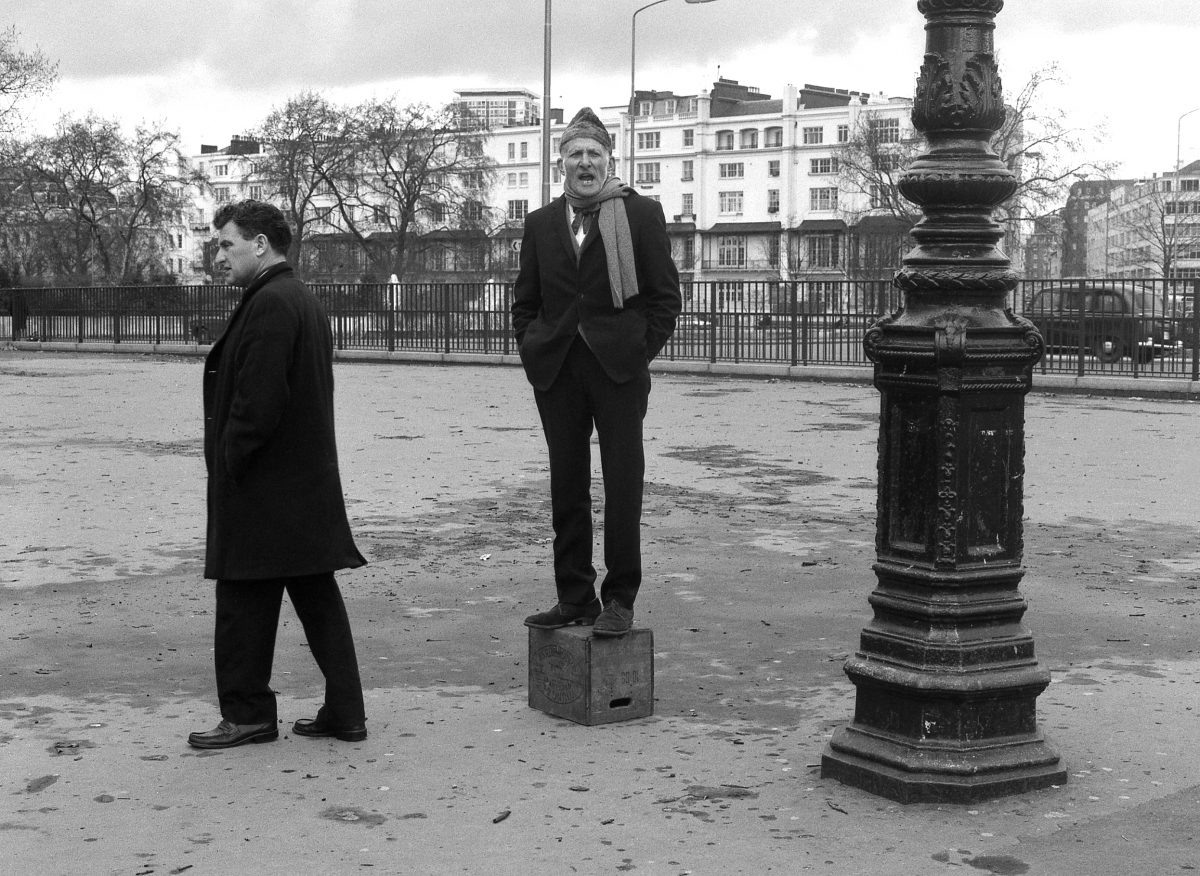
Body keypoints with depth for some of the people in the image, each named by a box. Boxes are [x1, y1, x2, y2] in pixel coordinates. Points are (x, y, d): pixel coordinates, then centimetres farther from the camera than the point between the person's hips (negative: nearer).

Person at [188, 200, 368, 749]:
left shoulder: (269, 305, -17)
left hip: (262, 490, -10)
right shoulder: (306, 301, 15)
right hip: (309, 483, 10)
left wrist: (229, 462, -13)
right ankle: (344, 712, 16)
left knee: (244, 606, 2)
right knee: (318, 600, 12)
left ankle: (246, 715, 10)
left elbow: (259, 400, -23)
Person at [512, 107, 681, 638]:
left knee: (623, 486, -2)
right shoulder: (540, 223, 12)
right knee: (566, 488, 7)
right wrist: (533, 353, 4)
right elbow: (525, 301, 17)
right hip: (556, 370, 4)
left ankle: (620, 600, 6)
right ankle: (574, 597, 16)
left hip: (618, 368, -3)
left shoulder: (641, 214, 2)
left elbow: (665, 295, 2)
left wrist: (639, 351, -6)